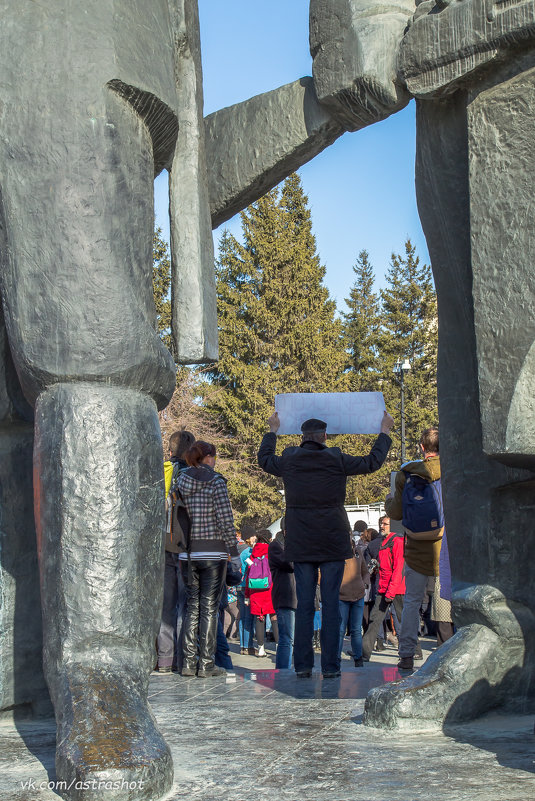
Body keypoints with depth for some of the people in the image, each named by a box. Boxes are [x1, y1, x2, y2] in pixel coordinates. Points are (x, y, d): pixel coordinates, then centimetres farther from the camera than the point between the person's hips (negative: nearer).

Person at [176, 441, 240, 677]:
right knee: (209, 607, 1)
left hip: (187, 553, 5)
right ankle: (206, 664, 2)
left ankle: (189, 662, 10)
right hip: (213, 552, -4)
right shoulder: (215, 481, -8)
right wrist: (234, 551, -3)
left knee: (192, 606, 11)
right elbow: (225, 519, -11)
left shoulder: (180, 481, 5)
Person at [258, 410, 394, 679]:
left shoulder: (289, 461, 1)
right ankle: (330, 666, 2)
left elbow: (264, 459, 23)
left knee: (304, 604, 6)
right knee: (330, 604, 1)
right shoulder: (337, 460, -5)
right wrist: (384, 432, 21)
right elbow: (372, 462, 7)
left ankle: (302, 666, 7)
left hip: (301, 545, 2)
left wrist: (273, 430, 37)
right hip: (333, 544, -2)